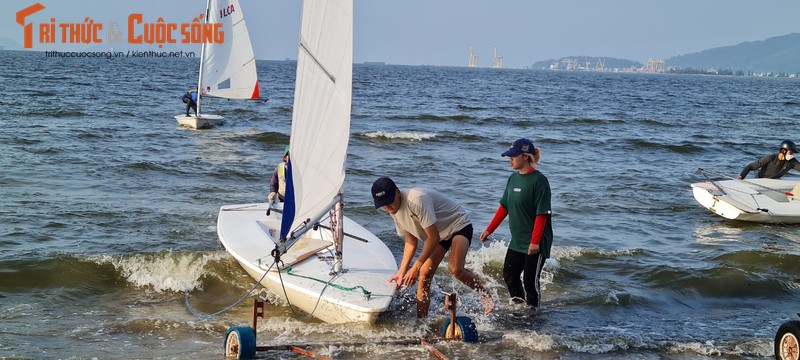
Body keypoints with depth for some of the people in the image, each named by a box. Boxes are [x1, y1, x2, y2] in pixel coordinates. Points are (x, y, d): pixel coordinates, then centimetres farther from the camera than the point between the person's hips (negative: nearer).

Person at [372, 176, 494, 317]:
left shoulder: (417, 200, -33)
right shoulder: (394, 211, -5)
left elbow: (434, 237, -31)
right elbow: (411, 242, 4)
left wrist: (416, 267, -30)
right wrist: (401, 272, -4)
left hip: (459, 226, -8)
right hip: (437, 234, 8)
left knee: (455, 269, -30)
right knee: (424, 276, -3)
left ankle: (485, 296, -7)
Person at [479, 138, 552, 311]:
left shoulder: (538, 180, -17)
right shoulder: (514, 178, 6)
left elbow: (542, 214, -19)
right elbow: (504, 207, 14)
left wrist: (535, 242, -22)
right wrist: (489, 230, 12)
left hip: (536, 243, -8)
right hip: (517, 240, 8)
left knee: (530, 280, -1)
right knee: (509, 275, 12)